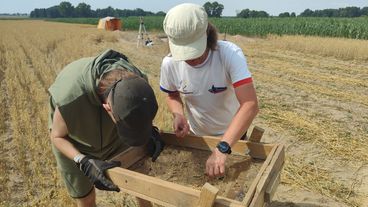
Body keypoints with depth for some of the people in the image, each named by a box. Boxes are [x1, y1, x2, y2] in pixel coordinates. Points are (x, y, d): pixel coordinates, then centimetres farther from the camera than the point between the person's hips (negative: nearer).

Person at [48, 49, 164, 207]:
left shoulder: (136, 79, -31)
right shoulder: (70, 96, -42)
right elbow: (57, 136, -20)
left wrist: (151, 131, -24)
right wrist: (85, 163, -35)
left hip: (111, 137, 3)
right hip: (73, 145, -2)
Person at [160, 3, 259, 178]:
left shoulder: (231, 54, -32)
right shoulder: (169, 63, -21)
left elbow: (250, 105, -39)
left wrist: (222, 148, -48)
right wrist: (178, 115, -23)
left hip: (232, 134, -2)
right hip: (195, 135, 3)